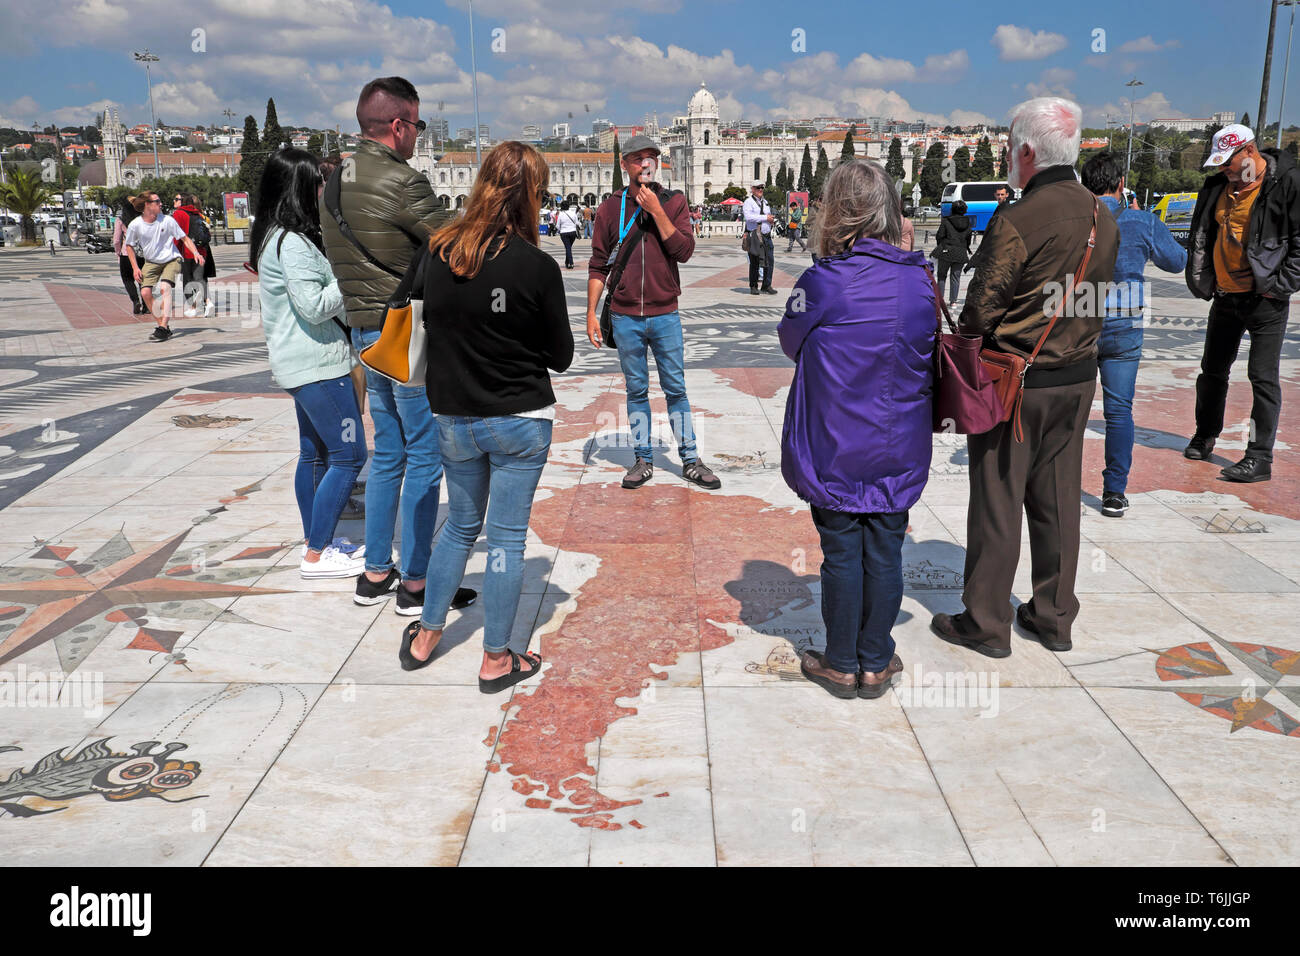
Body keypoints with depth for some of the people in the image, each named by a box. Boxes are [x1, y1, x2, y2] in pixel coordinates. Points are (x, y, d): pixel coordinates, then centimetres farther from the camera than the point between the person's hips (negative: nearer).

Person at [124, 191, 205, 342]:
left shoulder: (167, 220, -13)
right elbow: (129, 245, 5)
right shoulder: (135, 225, -10)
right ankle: (162, 323, 5)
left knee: (164, 288, -25)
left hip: (171, 260, -2)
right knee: (145, 292, -13)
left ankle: (163, 328, -27)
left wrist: (196, 253, -20)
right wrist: (135, 267, 0)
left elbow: (185, 238, -4)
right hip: (151, 262, 3)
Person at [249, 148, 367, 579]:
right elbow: (314, 306, -21)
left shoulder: (273, 237, 14)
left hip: (298, 363, 11)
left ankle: (314, 543, 25)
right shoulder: (293, 243, -18)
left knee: (314, 454, 16)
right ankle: (316, 556, -1)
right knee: (348, 455, -6)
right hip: (317, 364, -11)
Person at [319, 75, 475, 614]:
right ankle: (415, 584, 7)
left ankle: (375, 574, 24)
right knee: (425, 458, 0)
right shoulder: (401, 183, -17)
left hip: (364, 329, 9)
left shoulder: (335, 182, 10)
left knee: (388, 454, 17)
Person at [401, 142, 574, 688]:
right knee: (507, 537, 7)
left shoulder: (437, 253, -5)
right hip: (521, 422, -4)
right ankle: (497, 659, 19)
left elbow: (428, 327, 8)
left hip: (453, 417, 4)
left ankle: (425, 637, 33)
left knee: (460, 525, 22)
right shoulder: (536, 266, -16)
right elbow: (561, 356, -6)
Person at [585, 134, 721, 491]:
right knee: (636, 391, 8)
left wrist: (656, 211, -14)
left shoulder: (673, 202, 4)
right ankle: (643, 461, 18)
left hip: (665, 315, 0)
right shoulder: (610, 208, 4)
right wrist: (591, 312, 0)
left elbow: (684, 250, -10)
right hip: (625, 318, 1)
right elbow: (598, 265, 5)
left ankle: (690, 461, 13)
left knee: (676, 389, 5)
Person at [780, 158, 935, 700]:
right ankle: (876, 664, 24)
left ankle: (841, 665, 21)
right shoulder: (920, 280, -5)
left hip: (835, 451, -2)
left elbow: (791, 341, 3)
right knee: (885, 554, 12)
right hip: (900, 452, 3)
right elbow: (931, 361, 6)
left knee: (842, 554, 8)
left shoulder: (821, 283, -14)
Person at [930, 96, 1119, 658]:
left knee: (997, 502, 4)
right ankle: (1054, 617, 26)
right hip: (1079, 379, 7)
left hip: (1015, 383, -7)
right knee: (1058, 499, 15)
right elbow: (1097, 299, 12)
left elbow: (980, 309, -15)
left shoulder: (1017, 222, -19)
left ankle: (986, 623, 14)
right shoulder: (1102, 219, 5)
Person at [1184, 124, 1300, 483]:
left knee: (1263, 376, -7)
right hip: (1225, 296, 6)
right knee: (1213, 369, 16)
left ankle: (1260, 457, -3)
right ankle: (1205, 437, 34)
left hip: (1265, 300, -6)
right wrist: (1200, 280, 9)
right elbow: (1200, 235, 18)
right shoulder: (1219, 185, 8)